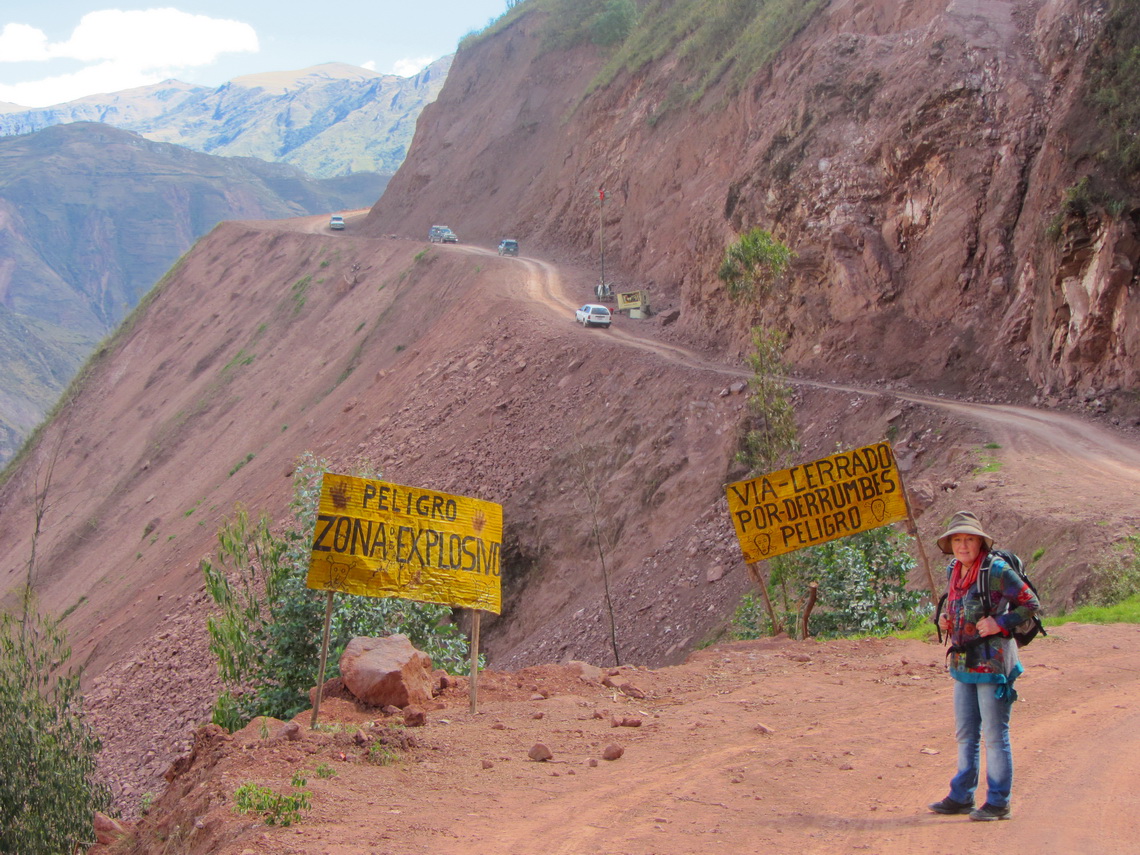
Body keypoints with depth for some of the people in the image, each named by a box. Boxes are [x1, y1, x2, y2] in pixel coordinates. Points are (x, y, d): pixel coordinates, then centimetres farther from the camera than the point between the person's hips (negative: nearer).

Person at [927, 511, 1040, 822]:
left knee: (994, 734, -1)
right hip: (962, 662, 8)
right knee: (965, 734, 15)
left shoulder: (997, 571, -14)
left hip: (992, 661, -8)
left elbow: (1030, 603, -10)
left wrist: (999, 623, -20)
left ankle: (998, 802, 7)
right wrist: (945, 618, 5)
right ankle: (961, 796, 24)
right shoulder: (954, 572, 9)